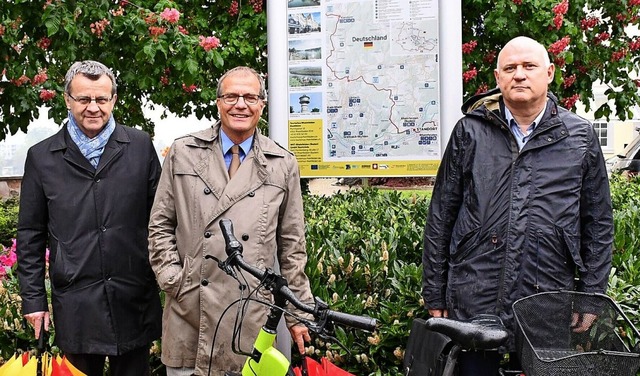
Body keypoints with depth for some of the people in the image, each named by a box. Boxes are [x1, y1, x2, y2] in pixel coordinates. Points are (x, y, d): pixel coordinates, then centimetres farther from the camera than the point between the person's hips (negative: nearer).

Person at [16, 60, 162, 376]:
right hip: (76, 307, 0)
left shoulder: (140, 146, 3)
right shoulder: (42, 157, 3)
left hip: (134, 301, 1)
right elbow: (30, 236, 5)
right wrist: (34, 300, 3)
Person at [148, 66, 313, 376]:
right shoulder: (182, 153, 7)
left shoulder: (283, 165, 7)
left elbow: (292, 245, 9)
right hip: (189, 309, 0)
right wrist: (172, 279, -3)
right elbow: (160, 225, 8)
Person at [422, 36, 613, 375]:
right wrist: (434, 298, 4)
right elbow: (440, 217, 7)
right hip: (474, 303, 0)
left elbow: (599, 225, 10)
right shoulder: (470, 131, 6)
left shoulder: (580, 138, 7)